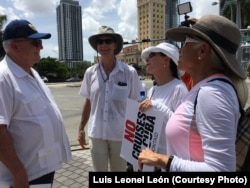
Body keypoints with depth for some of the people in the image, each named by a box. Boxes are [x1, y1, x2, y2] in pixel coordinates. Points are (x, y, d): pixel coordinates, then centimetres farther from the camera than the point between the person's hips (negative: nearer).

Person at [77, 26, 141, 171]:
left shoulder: (130, 72, -9)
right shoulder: (90, 72, -2)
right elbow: (88, 103, 7)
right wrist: (81, 128, 9)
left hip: (121, 134, -2)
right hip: (97, 133, 2)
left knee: (119, 171, 18)